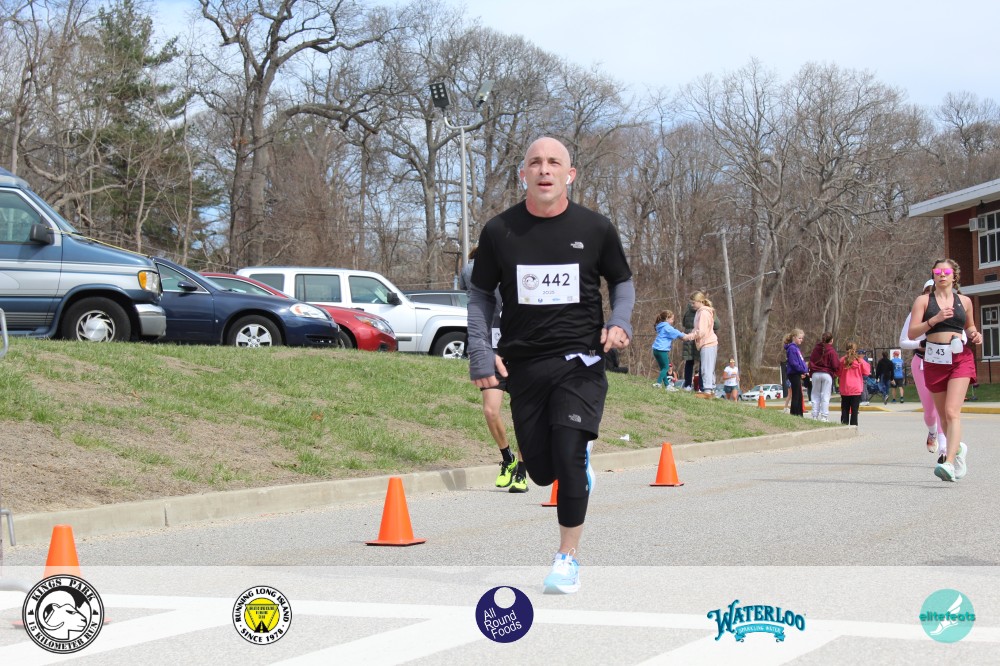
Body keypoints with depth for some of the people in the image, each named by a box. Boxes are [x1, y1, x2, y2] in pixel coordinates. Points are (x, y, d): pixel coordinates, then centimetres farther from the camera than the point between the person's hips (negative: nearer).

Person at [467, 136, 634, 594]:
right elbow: (480, 295, 10)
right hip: (522, 364, 2)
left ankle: (568, 558, 2)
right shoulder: (499, 231, 1)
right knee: (541, 471, 5)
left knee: (569, 456, -15)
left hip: (579, 361, -2)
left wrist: (620, 322, -7)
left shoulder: (595, 228, -1)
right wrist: (481, 353, -1)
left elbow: (623, 282, 13)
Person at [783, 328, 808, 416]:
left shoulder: (796, 348, 17)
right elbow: (793, 363, -20)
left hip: (797, 375, 10)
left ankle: (799, 415, 18)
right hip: (794, 374, -10)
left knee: (799, 396, 13)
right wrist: (803, 369, -15)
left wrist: (806, 369, 6)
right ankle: (794, 414, -6)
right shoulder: (791, 348, -13)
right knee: (796, 396, -8)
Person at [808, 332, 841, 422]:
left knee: (815, 396, 8)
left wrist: (811, 373, 15)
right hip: (827, 375, -4)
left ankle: (815, 416, 6)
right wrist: (834, 373, 9)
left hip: (815, 374, 4)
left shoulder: (815, 349, 5)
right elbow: (836, 365, -11)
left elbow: (810, 362, 8)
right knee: (825, 396, 0)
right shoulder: (831, 351, -10)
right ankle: (824, 416, -2)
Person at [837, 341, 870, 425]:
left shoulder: (842, 360, -1)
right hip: (856, 389, -2)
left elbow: (838, 372, 7)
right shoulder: (860, 360, -6)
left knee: (845, 410, 9)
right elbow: (867, 372, -1)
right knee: (854, 410, 0)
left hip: (844, 389, 2)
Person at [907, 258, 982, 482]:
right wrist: (935, 319, -16)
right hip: (935, 360, 1)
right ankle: (958, 448, 39)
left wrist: (975, 335, 4)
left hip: (960, 358, -1)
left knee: (952, 411, -17)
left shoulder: (964, 301, 11)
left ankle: (949, 463, -27)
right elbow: (912, 333, -3)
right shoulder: (923, 301, 5)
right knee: (943, 414, 11)